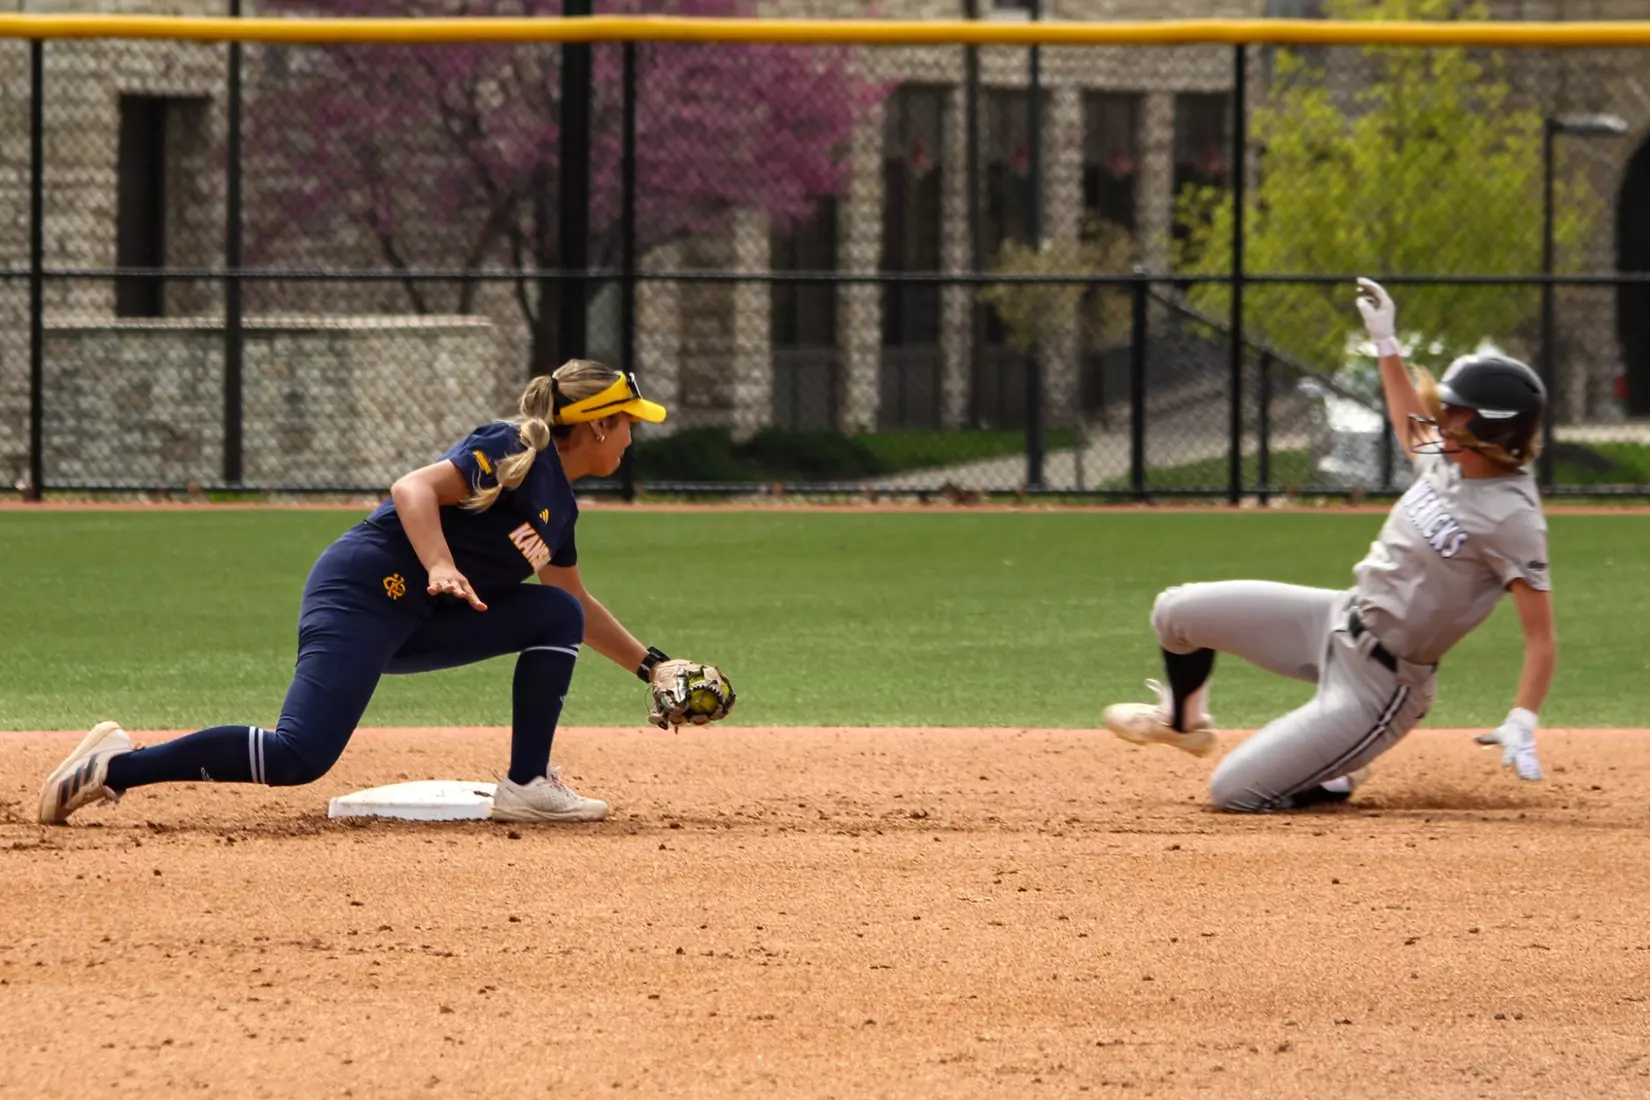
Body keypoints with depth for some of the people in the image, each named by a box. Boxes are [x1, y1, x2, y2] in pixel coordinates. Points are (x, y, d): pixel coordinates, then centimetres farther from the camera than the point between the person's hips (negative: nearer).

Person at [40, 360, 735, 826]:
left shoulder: (560, 505, 20)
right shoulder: (514, 451, -9)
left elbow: (579, 610, 35)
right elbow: (414, 488, -22)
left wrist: (651, 665, 36)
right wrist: (442, 569, -36)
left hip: (419, 622, 10)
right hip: (363, 590, -10)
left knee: (558, 615, 5)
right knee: (297, 757, -24)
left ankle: (527, 788, 0)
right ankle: (118, 766, -16)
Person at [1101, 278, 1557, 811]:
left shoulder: (1512, 517, -22)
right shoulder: (1448, 461, 2)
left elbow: (1541, 637, -23)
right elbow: (1411, 428, 28)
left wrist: (1522, 725, -34)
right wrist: (1386, 343, 26)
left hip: (1379, 683, -8)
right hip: (1341, 619, 8)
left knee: (1233, 791, -14)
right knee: (1177, 611, 13)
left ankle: (1339, 781, 13)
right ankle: (1183, 721, 41)